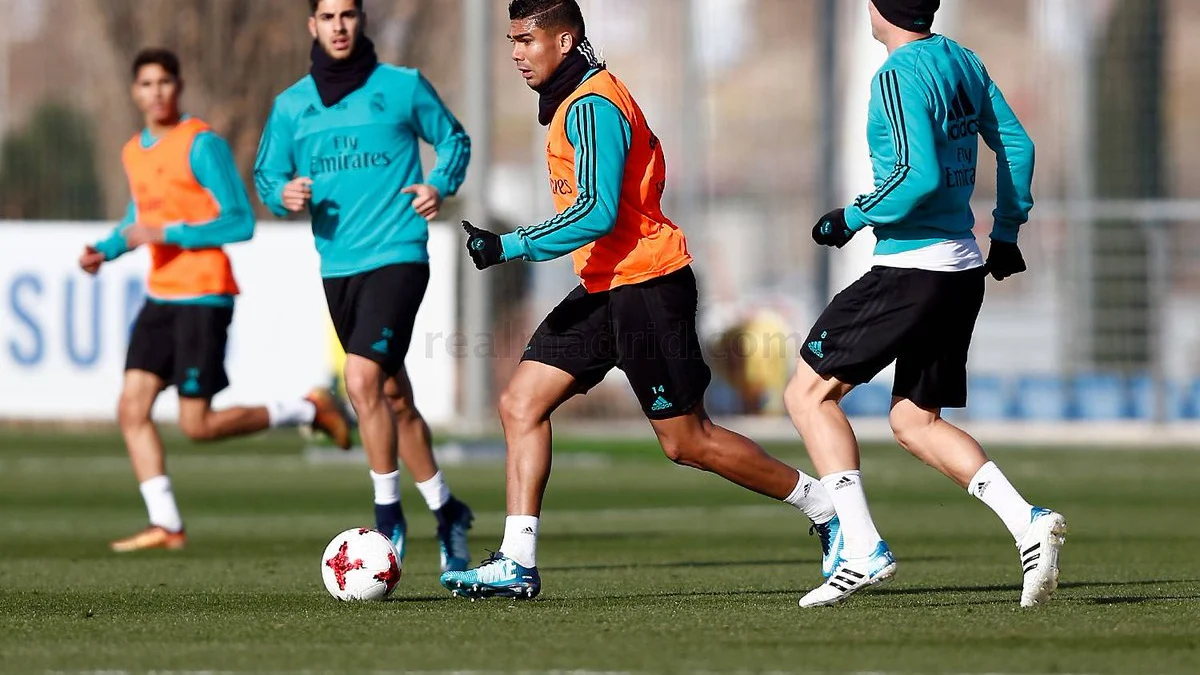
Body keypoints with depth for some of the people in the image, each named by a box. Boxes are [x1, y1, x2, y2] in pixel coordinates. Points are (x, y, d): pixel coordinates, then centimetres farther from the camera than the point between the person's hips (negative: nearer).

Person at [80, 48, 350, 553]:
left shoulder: (201, 145, -12)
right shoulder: (134, 152, 12)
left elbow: (241, 223, -15)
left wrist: (169, 233, -20)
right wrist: (105, 250, 11)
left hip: (203, 297, -8)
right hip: (161, 297, 8)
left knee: (196, 425, -7)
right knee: (132, 409, -3)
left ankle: (308, 410, 11)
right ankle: (165, 525, 0)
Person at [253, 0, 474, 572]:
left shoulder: (403, 87, -1)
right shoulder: (292, 105, 8)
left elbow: (453, 139, 11)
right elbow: (266, 174, 13)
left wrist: (440, 186, -7)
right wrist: (283, 196, -9)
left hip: (397, 257, -5)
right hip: (337, 266, 5)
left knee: (362, 380, -21)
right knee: (393, 396, 13)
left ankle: (388, 515, -9)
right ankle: (446, 512, 27)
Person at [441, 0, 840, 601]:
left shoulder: (590, 105, -17)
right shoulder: (573, 101, 14)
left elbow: (597, 213, -25)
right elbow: (646, 159, 23)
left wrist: (510, 247, -26)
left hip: (644, 283, -10)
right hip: (606, 287, 10)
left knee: (687, 442, -4)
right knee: (521, 404, 1)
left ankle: (823, 505, 10)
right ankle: (517, 563, -2)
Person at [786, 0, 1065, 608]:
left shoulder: (898, 76, -15)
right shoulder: (963, 62, 10)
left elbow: (920, 177, -24)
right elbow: (1017, 146, 17)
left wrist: (852, 219, -11)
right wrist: (1006, 232, 26)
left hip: (911, 269, -9)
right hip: (964, 268, 9)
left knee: (808, 393, 1)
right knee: (915, 422, 15)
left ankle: (863, 551, -9)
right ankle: (1027, 522, -4)